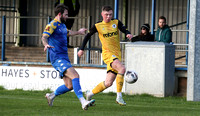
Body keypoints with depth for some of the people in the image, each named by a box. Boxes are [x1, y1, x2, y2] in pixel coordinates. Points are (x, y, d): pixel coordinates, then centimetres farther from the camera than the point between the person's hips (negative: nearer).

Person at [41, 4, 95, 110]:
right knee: (75, 75, -25)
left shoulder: (62, 25, 20)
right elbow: (44, 36, -23)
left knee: (69, 86, 4)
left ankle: (51, 96, 25)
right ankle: (83, 102, -34)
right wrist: (46, 44, -44)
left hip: (64, 58, 9)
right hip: (57, 58, -9)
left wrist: (78, 32, 60)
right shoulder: (52, 25, -8)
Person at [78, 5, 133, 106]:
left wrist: (128, 34, -30)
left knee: (108, 83, 3)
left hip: (117, 54, 4)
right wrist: (82, 49, 10)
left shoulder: (116, 23, 6)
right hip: (107, 53, -4)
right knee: (122, 68, -31)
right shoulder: (98, 26, 1)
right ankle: (119, 97, -27)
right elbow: (88, 36, 11)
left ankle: (90, 94, 25)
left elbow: (124, 30, -8)